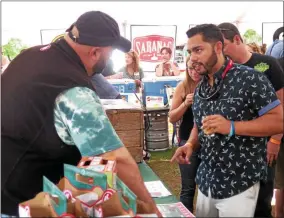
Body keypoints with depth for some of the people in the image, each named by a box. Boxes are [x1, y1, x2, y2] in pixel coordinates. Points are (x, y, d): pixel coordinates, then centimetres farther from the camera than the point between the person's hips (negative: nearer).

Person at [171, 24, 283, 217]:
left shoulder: (249, 78, -14)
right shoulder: (200, 89, 8)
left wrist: (231, 127, -25)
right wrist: (190, 145, -3)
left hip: (239, 184, -6)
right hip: (206, 182, 7)